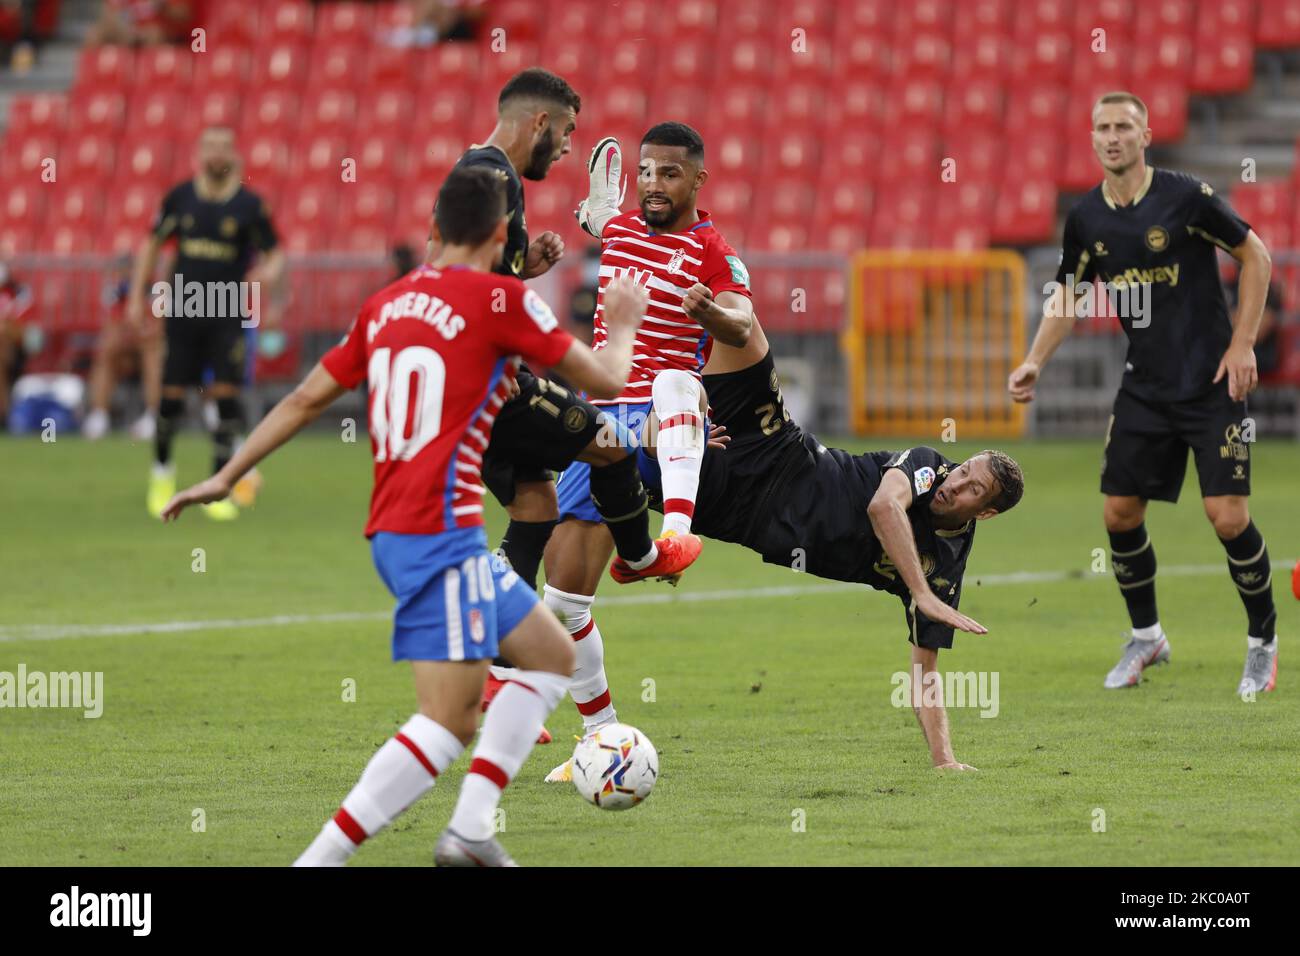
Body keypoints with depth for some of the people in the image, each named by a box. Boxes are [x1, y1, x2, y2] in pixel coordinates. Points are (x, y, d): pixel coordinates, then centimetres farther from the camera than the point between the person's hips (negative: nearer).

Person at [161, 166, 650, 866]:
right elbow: (604, 381, 1)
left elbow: (306, 399, 16)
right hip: (441, 531, -9)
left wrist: (227, 476, 23)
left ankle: (469, 827, 7)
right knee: (449, 721, -11)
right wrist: (625, 323, 21)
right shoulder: (498, 299, -6)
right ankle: (318, 858, -18)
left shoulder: (385, 304, 14)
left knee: (553, 657, 16)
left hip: (391, 531, 9)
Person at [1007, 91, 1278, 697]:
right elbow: (1068, 294, 15)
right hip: (1144, 389, 5)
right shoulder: (1086, 219, 1)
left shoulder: (1185, 196, -13)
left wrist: (1242, 344, -8)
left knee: (1227, 515, -12)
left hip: (1212, 381, -5)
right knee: (1119, 511, 2)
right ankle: (1146, 637, 24)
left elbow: (1255, 255, -4)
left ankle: (1262, 641, 9)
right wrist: (1035, 361, 2)